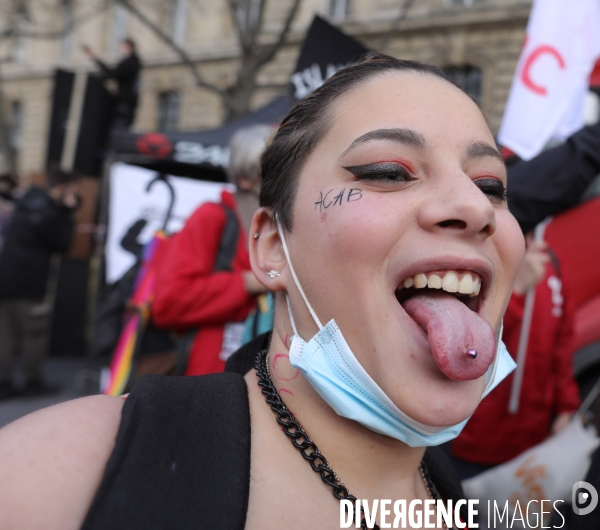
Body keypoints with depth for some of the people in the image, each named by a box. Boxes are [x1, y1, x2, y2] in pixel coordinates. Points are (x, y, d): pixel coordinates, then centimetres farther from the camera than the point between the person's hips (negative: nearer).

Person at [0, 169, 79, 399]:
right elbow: (62, 244, -7)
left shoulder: (28, 202, 13)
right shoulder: (47, 214, -16)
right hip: (27, 283, -9)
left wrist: (65, 209, 8)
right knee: (35, 332, 4)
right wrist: (67, 213, -3)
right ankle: (33, 382, 13)